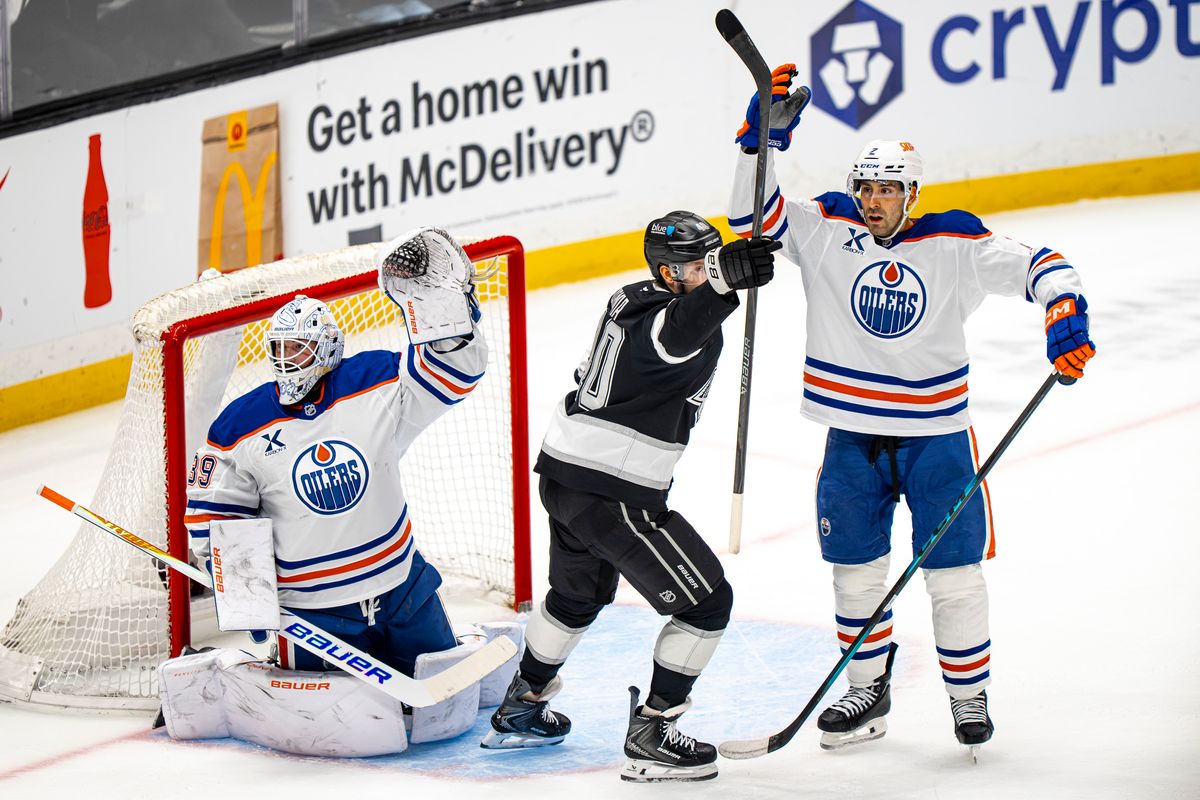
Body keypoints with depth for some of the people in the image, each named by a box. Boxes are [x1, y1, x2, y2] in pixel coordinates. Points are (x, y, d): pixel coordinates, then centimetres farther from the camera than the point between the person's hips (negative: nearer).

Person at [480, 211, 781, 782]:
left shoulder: (633, 300, 10)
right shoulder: (672, 317, -20)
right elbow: (682, 330, -46)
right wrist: (724, 279, -63)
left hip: (562, 472, 10)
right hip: (612, 495, -10)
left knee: (579, 594, 32)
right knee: (706, 602, -2)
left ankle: (519, 711, 47)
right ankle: (650, 738, 2)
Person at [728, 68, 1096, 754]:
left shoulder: (954, 244, -7)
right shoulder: (826, 229, -4)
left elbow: (1037, 265, -6)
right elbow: (755, 220, -9)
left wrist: (1066, 313, -25)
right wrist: (762, 139, -19)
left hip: (935, 432, -2)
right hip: (852, 433, 2)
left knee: (954, 571, 2)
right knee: (856, 569, 9)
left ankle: (970, 693, 20)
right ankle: (869, 692, 25)